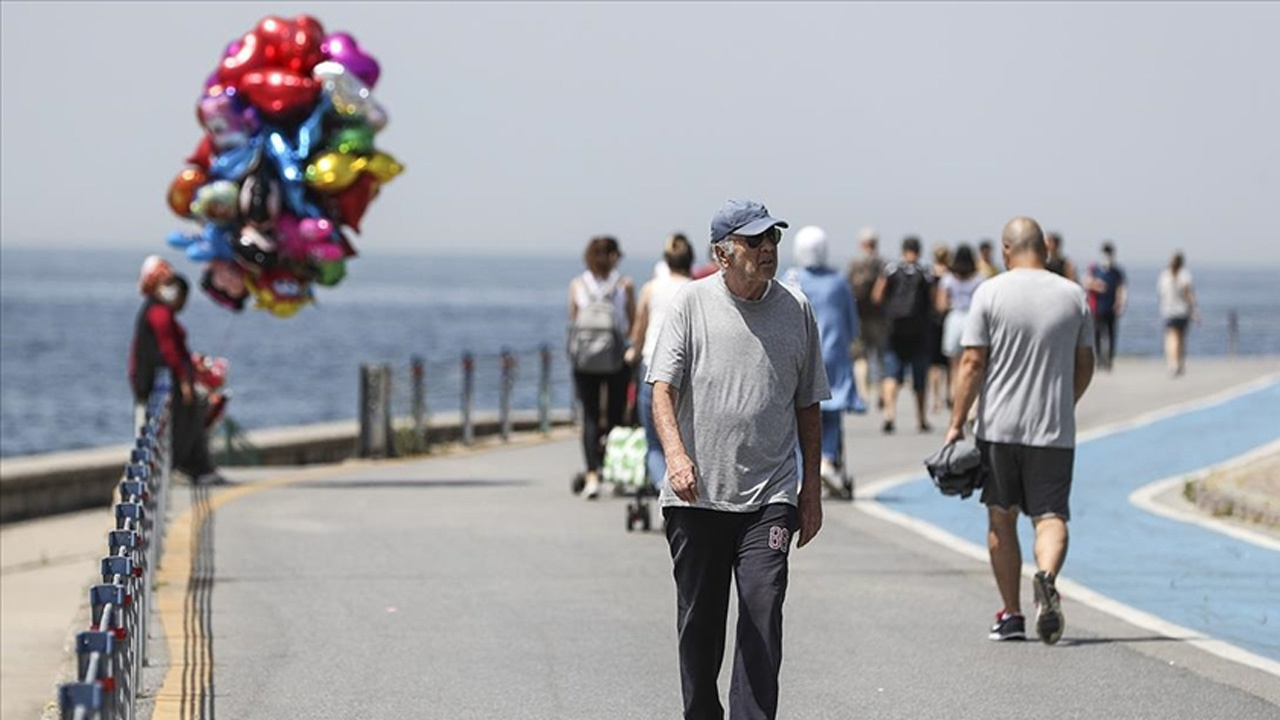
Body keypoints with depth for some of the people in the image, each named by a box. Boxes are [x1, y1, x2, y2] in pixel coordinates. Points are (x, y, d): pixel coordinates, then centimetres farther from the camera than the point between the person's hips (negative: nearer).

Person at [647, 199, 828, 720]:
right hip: (696, 496, 0)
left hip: (769, 497, 1)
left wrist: (812, 487, 13)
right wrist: (676, 454, -26)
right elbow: (663, 387, -8)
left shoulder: (796, 310, 8)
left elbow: (808, 405, 15)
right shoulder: (691, 303, 0)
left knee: (763, 615, -12)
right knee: (699, 620, 9)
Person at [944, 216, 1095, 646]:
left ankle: (1011, 616, 14)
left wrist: (956, 424, -4)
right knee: (1051, 516, 0)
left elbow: (973, 363, -8)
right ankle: (1046, 577, -31)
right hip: (1054, 430, 1)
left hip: (998, 426, -1)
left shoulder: (990, 293, -4)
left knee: (1001, 520, 11)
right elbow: (1085, 365, 11)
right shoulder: (1073, 296, 5)